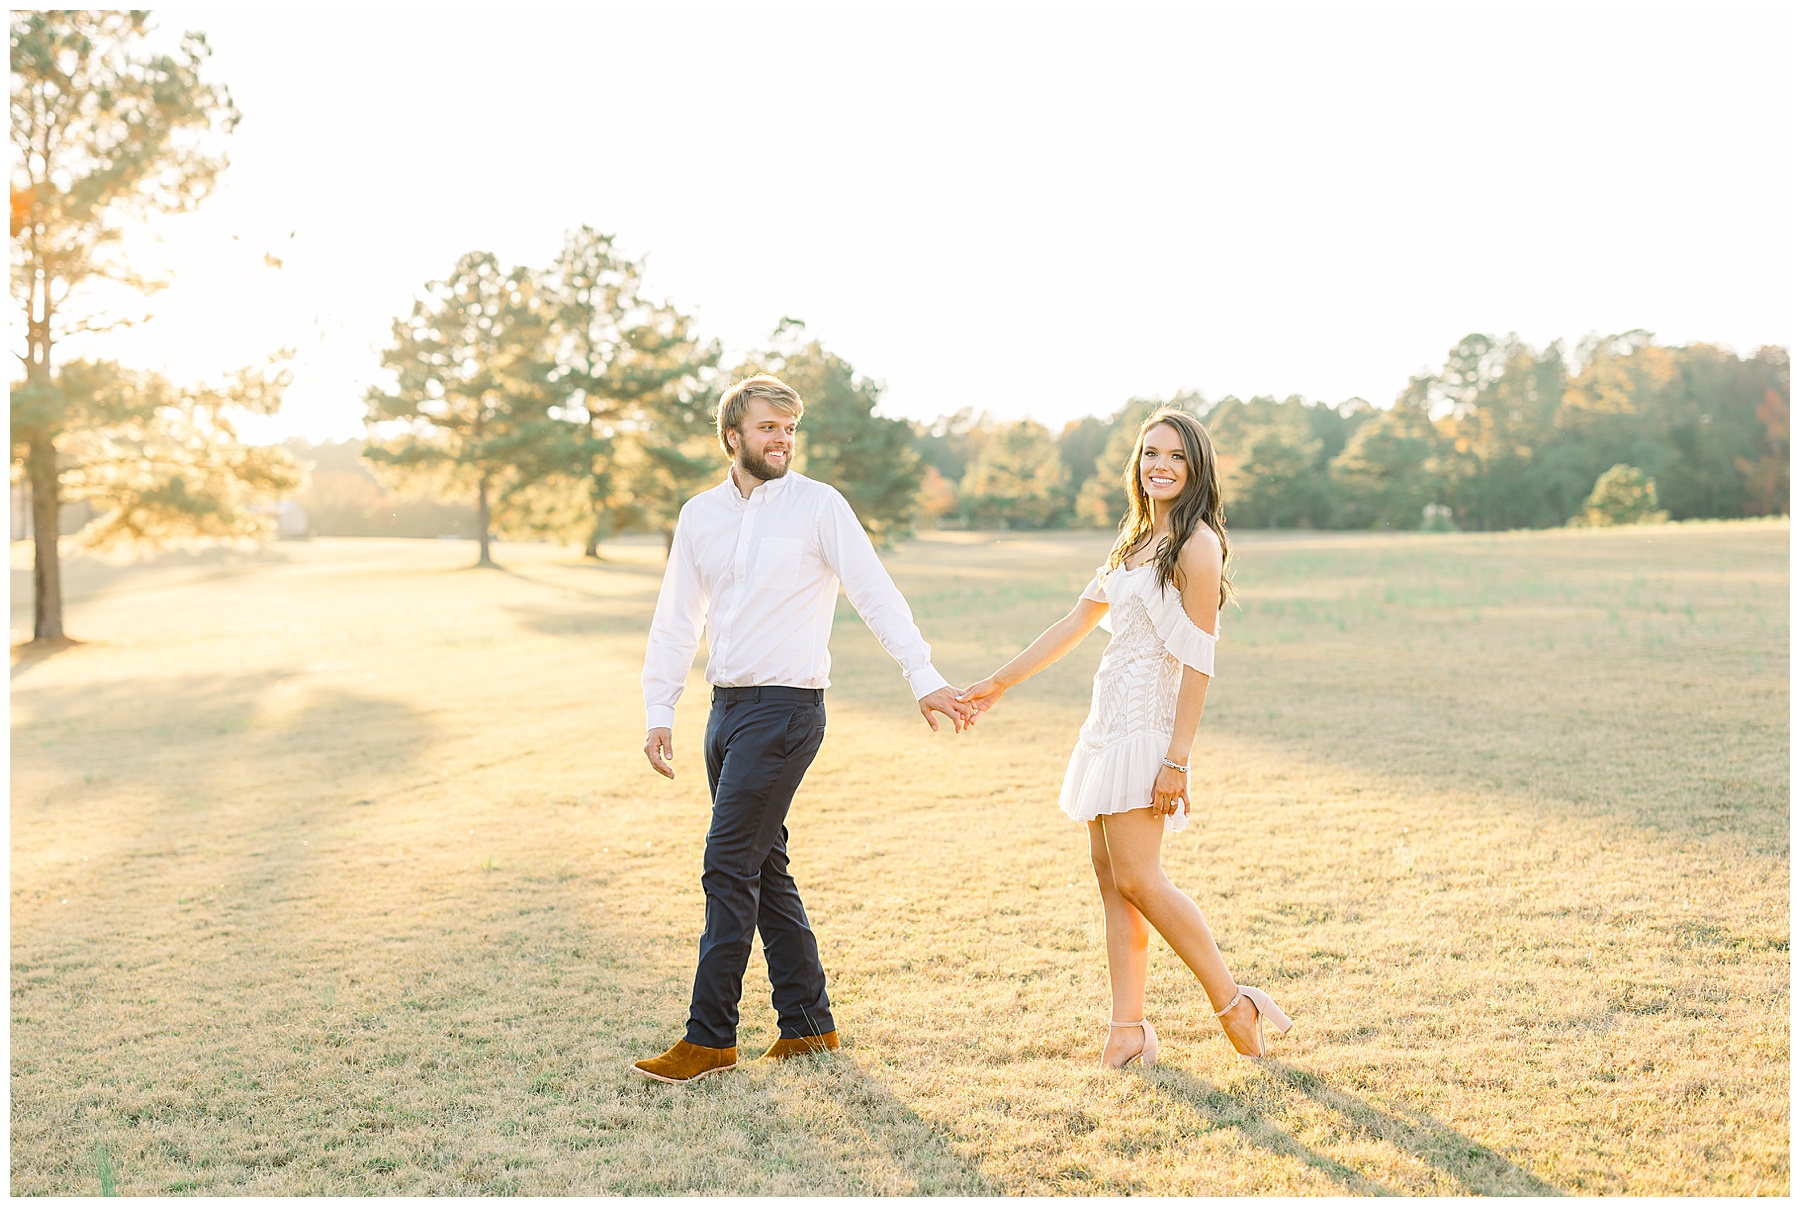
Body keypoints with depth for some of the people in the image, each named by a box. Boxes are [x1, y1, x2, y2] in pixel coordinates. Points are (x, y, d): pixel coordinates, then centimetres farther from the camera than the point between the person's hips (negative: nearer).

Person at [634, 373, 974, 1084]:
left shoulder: (818, 504, -5)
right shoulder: (700, 515, 11)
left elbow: (875, 593, -9)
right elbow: (676, 621, 14)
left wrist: (924, 679, -16)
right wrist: (659, 714, 8)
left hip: (786, 707, -6)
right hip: (727, 706, 7)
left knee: (729, 867, -8)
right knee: (764, 868, 12)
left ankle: (710, 1039, 0)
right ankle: (808, 1023, 23)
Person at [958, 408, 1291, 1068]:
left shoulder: (1197, 544, -9)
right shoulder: (1136, 540, 17)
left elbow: (1198, 661, -14)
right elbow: (1077, 621, 22)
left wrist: (1177, 760, -19)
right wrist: (1000, 683, 23)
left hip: (1147, 724, -9)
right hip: (1110, 722, 9)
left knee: (1136, 878, -11)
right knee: (1109, 873, 6)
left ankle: (1233, 1002, 3)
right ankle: (1129, 1027, 11)